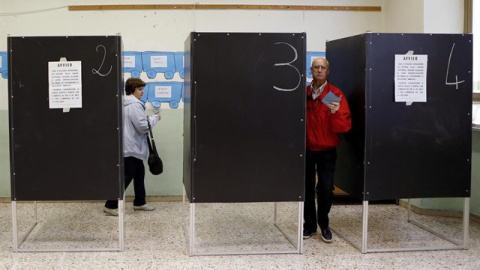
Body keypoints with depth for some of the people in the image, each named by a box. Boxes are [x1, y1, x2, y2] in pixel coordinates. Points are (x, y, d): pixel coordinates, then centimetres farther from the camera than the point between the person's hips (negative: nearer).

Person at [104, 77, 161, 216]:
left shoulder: (125, 104, 14)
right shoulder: (134, 105, -18)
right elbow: (143, 126, -22)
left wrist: (148, 118, 12)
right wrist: (155, 117, -8)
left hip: (132, 147, 10)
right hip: (131, 147, -10)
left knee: (139, 174, 17)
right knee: (126, 177, -5)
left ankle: (139, 202, 26)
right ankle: (111, 205, 1)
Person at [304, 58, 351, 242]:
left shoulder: (336, 94, -6)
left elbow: (345, 126, -11)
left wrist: (336, 113, -28)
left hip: (326, 151, -2)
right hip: (306, 149, 2)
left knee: (326, 189, -3)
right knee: (307, 188, 7)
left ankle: (323, 225, 16)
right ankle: (309, 225, 21)